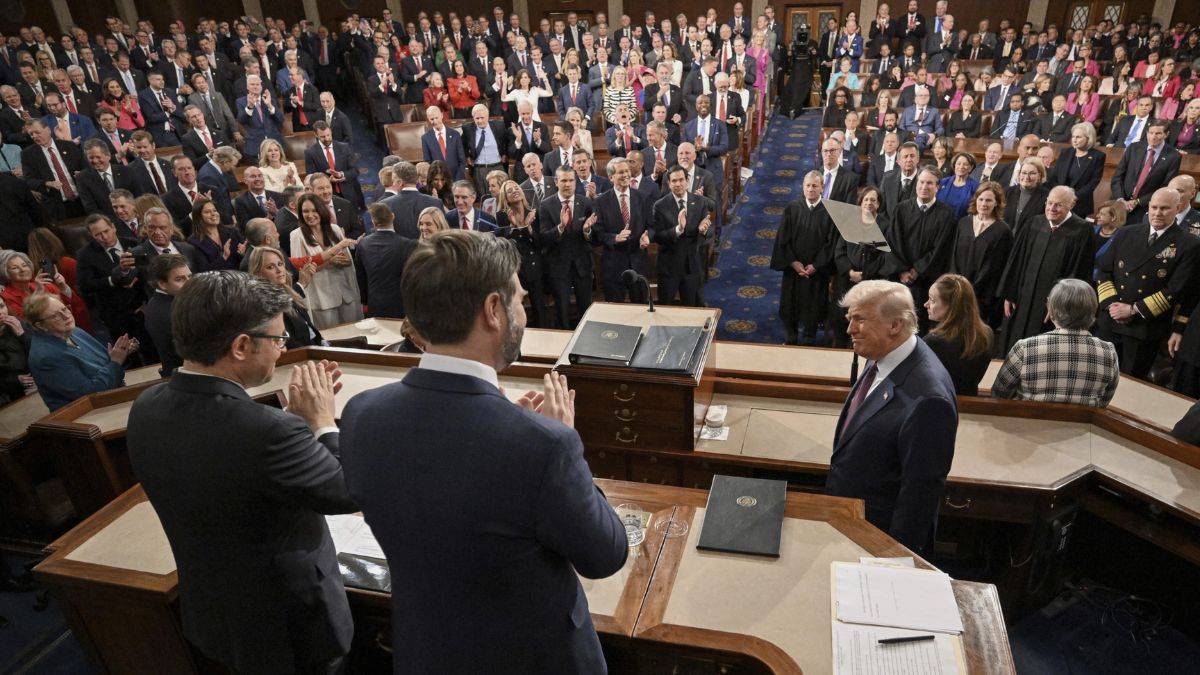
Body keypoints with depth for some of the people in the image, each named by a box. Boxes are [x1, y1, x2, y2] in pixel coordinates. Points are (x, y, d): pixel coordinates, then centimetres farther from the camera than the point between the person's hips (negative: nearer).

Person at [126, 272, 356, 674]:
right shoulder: (271, 431, -37)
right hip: (290, 629, -7)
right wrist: (322, 421, -11)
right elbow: (350, 492, -22)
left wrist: (298, 415, -4)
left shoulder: (147, 408, -12)